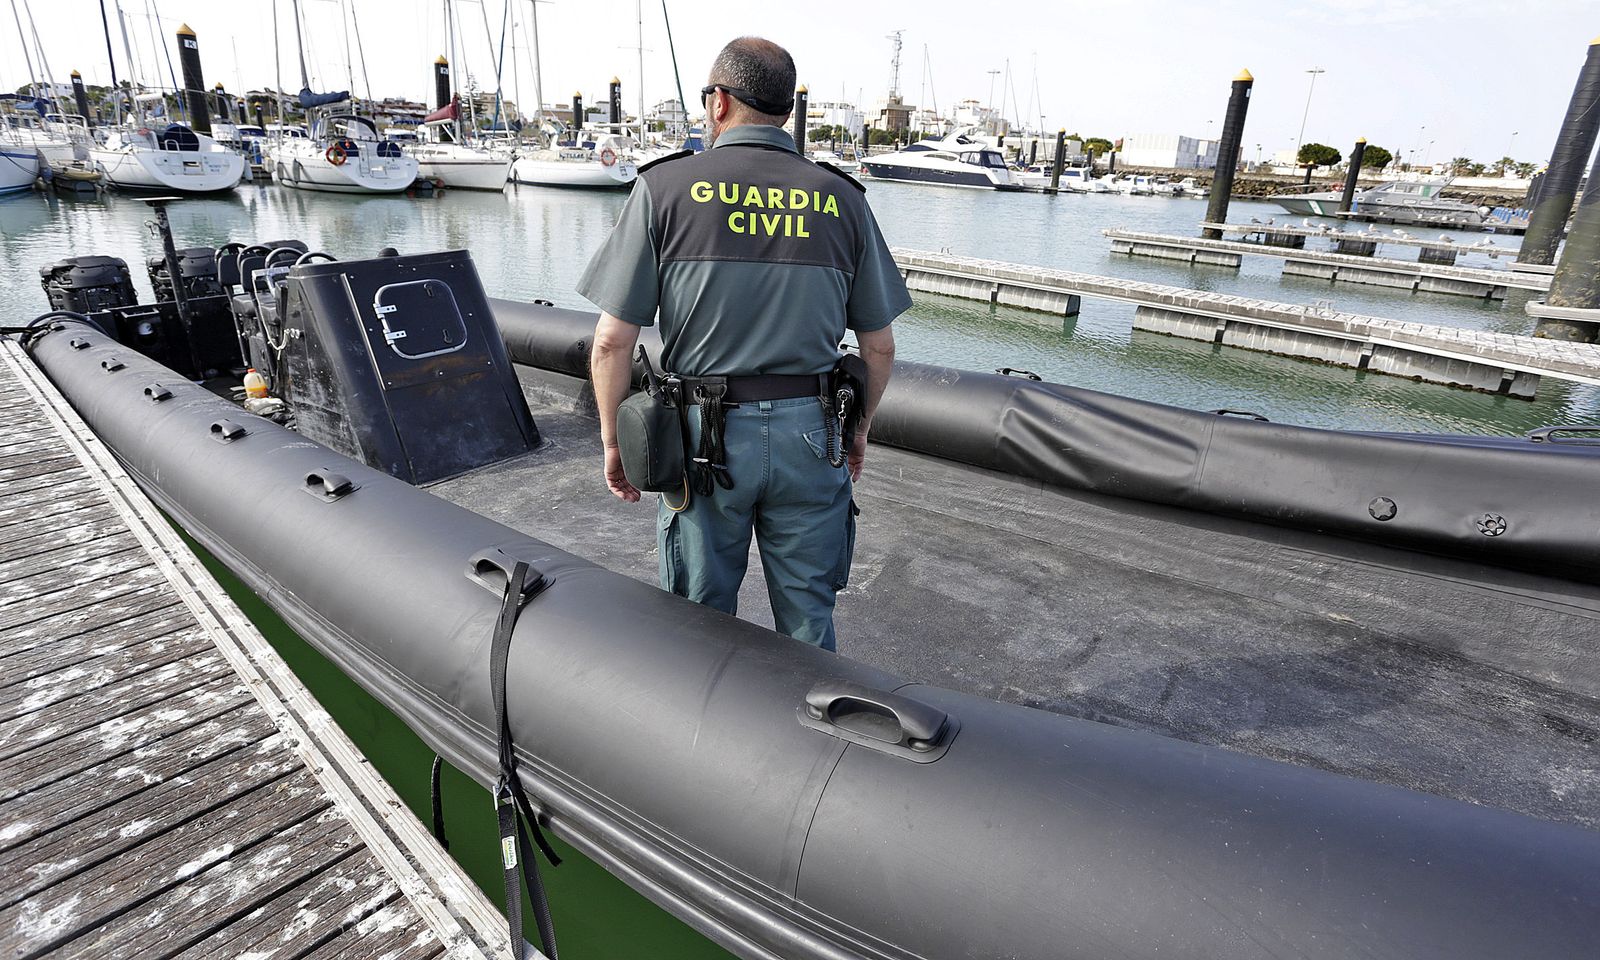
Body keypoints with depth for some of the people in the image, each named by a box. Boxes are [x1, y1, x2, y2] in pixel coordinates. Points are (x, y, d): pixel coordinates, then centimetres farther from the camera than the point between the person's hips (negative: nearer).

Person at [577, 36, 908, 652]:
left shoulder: (665, 188, -3)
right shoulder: (841, 200, 4)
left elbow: (613, 339, -7)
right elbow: (879, 346, 6)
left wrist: (613, 441, 6)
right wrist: (859, 428, 20)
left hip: (704, 434, -1)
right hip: (809, 431, 2)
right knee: (808, 621, 18)